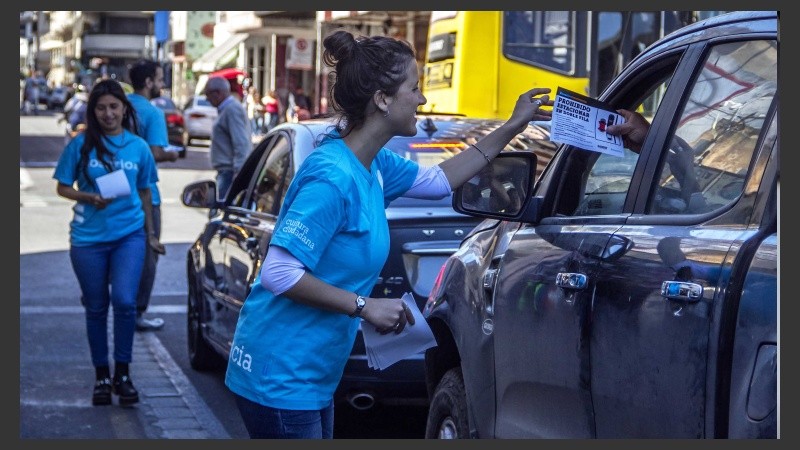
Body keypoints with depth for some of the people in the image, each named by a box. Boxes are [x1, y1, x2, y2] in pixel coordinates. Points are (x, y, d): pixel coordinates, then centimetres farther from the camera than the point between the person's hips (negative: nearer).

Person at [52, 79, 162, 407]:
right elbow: (63, 188, 3)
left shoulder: (138, 147, 3)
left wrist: (150, 233, 17)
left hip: (129, 234, 0)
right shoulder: (81, 145, -2)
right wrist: (89, 197, -15)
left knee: (125, 301, -14)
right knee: (96, 308, 9)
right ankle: (101, 376, 22)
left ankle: (122, 373, 1)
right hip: (88, 236, 0)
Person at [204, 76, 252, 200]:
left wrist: (238, 172, -24)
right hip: (226, 171, 11)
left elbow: (241, 144, -20)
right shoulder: (226, 109, 20)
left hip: (230, 171, -11)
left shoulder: (232, 109, -12)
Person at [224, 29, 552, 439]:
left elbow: (436, 181, 25)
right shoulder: (333, 176, -23)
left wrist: (511, 129, 24)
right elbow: (279, 273, -26)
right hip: (279, 380, -10)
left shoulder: (372, 164, 6)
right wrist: (363, 307, -21)